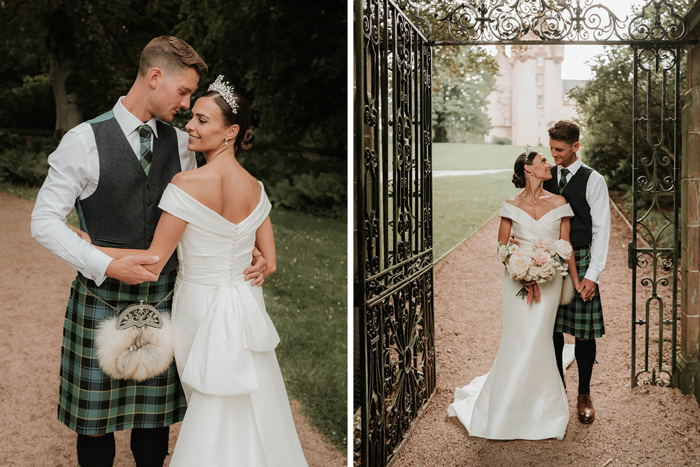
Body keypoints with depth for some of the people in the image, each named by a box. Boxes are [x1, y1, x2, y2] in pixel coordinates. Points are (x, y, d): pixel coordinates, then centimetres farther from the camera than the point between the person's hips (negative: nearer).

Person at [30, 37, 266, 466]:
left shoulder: (180, 144, 5)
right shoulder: (85, 141, -8)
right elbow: (44, 221, -8)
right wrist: (108, 266, -17)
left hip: (163, 295, 4)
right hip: (102, 298, -3)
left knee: (156, 413, 13)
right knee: (96, 416, 9)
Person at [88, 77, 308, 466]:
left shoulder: (186, 184, -20)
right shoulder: (256, 189, -2)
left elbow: (154, 262, -17)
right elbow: (269, 264, 2)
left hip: (203, 310, -5)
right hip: (246, 304, 5)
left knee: (212, 412, 12)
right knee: (251, 410, 19)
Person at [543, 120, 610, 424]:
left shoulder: (593, 180, -4)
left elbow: (601, 230, -5)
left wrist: (592, 274, -11)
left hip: (580, 261, -3)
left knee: (583, 331, 2)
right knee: (551, 329, 8)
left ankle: (584, 395, 16)